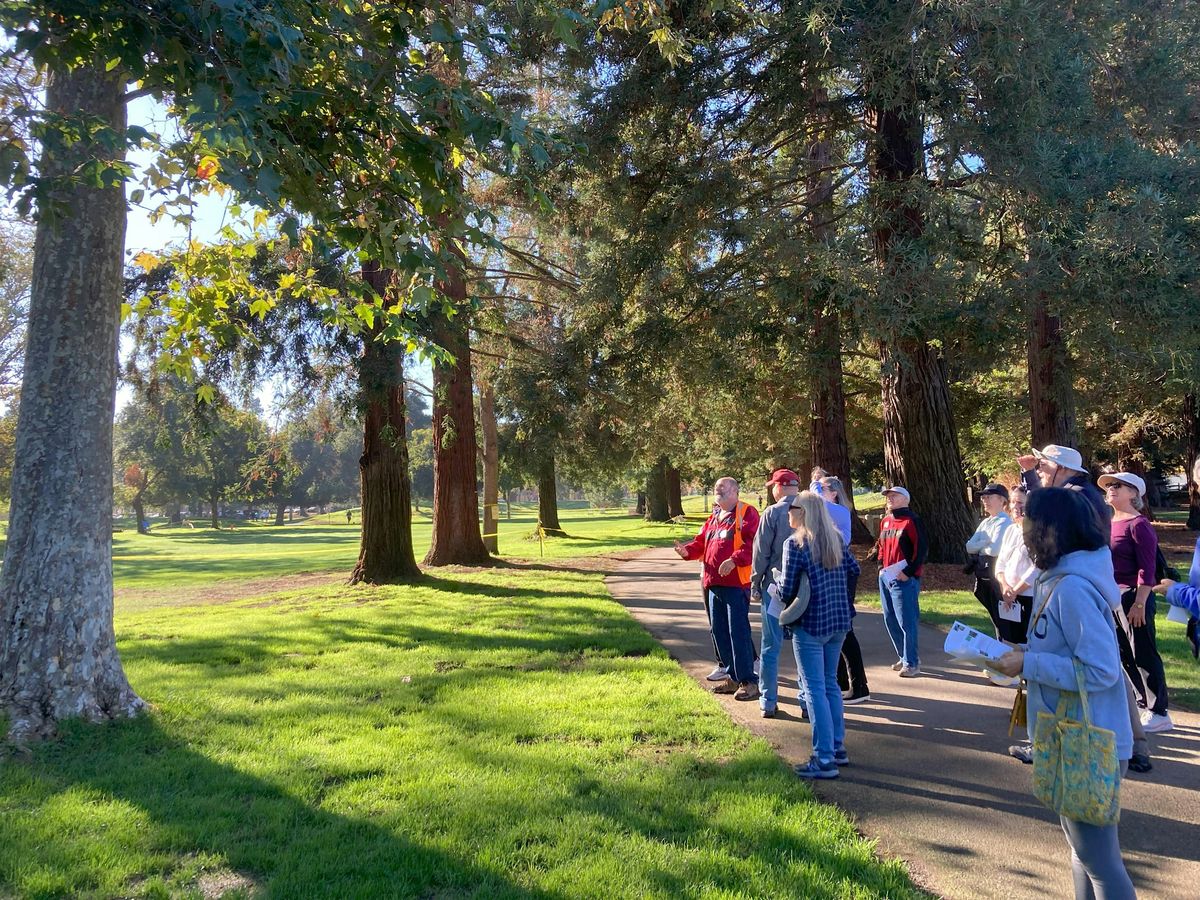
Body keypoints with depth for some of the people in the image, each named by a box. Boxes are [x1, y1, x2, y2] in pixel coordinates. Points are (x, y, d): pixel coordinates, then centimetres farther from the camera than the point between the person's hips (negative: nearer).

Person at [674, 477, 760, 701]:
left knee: (738, 631, -8)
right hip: (714, 582, 9)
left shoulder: (747, 513, -6)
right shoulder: (715, 517, 20)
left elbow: (753, 543, -17)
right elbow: (702, 542, 21)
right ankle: (734, 676, 25)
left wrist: (734, 560, -27)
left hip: (737, 583, -9)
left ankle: (748, 681, 0)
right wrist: (688, 550, 1)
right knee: (718, 631, 13)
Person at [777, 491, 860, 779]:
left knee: (815, 689, 0)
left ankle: (824, 759, 4)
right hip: (839, 621, 7)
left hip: (810, 625, -7)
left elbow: (787, 590, -16)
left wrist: (778, 591, 5)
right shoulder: (836, 539, 5)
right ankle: (838, 747, 29)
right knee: (831, 684, 20)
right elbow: (854, 569, 13)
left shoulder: (795, 543, -15)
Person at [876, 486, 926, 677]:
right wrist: (881, 567, 10)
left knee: (906, 622, -5)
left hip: (904, 579, -8)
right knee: (890, 620, 12)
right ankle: (904, 657, 26)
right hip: (885, 578, 8)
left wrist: (907, 572, -17)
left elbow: (922, 549, -13)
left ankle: (912, 663, 5)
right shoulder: (885, 521, 14)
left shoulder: (912, 521, -9)